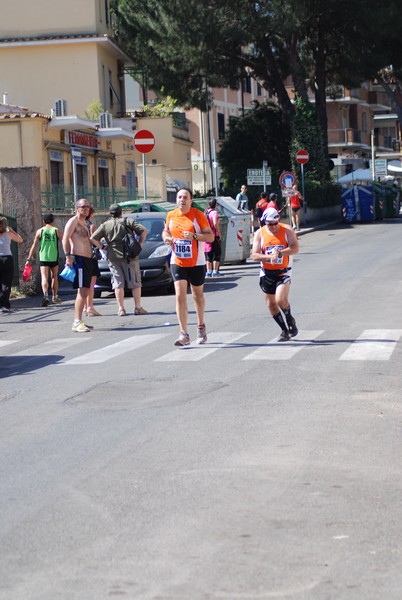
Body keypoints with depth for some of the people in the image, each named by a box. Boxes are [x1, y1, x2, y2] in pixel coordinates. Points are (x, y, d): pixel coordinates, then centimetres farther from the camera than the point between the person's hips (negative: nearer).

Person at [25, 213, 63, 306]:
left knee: (44, 277, -8)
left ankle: (45, 295, -31)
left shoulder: (40, 231, 3)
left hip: (43, 258, -1)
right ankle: (55, 297, 28)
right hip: (54, 258, 1)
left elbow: (34, 246, 2)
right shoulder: (56, 231, 3)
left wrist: (29, 258, 4)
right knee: (54, 277, 19)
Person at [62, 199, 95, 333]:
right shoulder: (73, 221, -6)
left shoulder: (84, 223, 23)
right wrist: (68, 256, -25)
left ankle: (79, 321, 17)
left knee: (85, 292, 11)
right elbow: (65, 239, -16)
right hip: (78, 259, -10)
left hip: (87, 259, 10)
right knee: (82, 292, -16)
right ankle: (77, 322, -21)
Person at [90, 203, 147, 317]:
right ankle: (138, 307, 6)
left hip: (113, 257, 1)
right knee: (135, 282, 6)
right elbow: (143, 231, -6)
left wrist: (103, 247, 8)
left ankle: (121, 308, 2)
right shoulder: (128, 221, 3)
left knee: (118, 284, 5)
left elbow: (93, 238, -1)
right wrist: (140, 243, 3)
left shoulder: (105, 225, 6)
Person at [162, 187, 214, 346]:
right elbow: (166, 230, 21)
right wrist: (166, 237, -3)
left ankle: (201, 326, 37)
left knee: (198, 295, 14)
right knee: (180, 296, -11)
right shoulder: (171, 215, 3)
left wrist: (194, 235, -25)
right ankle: (184, 334, -11)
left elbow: (210, 237, -10)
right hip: (177, 263, 2)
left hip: (196, 263, -2)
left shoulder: (198, 215, -8)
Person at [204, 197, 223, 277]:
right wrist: (219, 233, -15)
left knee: (208, 255, 9)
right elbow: (215, 224, -25)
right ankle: (215, 271, 0)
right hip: (215, 236, -6)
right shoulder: (214, 212, -12)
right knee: (217, 254, 3)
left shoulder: (205, 212, 10)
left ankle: (208, 271, 8)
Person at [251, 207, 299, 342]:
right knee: (271, 304, 6)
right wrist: (269, 256, -23)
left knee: (280, 300, -21)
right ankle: (285, 330, 22)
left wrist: (279, 252, -28)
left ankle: (290, 320, 8)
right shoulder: (259, 233, -1)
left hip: (283, 272, -3)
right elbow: (254, 255, -6)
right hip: (266, 273, 3)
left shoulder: (287, 230, -5)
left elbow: (295, 248, -15)